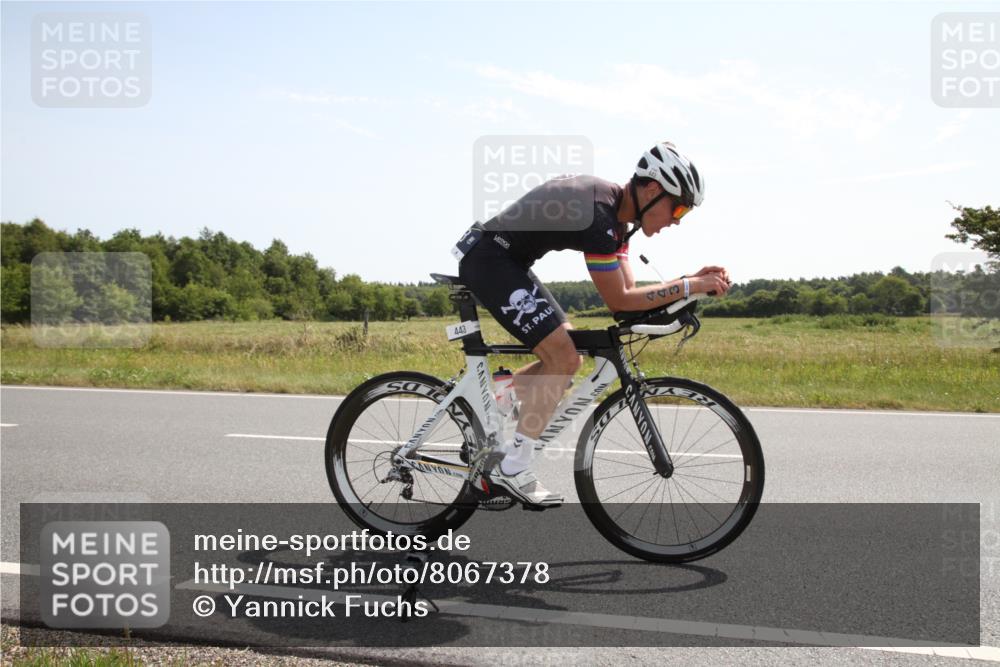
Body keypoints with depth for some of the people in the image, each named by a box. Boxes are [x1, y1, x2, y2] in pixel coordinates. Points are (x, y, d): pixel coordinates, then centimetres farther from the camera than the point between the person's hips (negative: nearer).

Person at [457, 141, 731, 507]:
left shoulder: (617, 210, 7)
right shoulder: (599, 212, -24)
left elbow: (627, 292, 7)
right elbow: (619, 301, -21)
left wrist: (693, 279, -1)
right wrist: (689, 286, -18)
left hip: (508, 262, 10)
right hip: (489, 260, -10)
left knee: (566, 358, 11)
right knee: (564, 358, -14)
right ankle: (513, 468, -6)